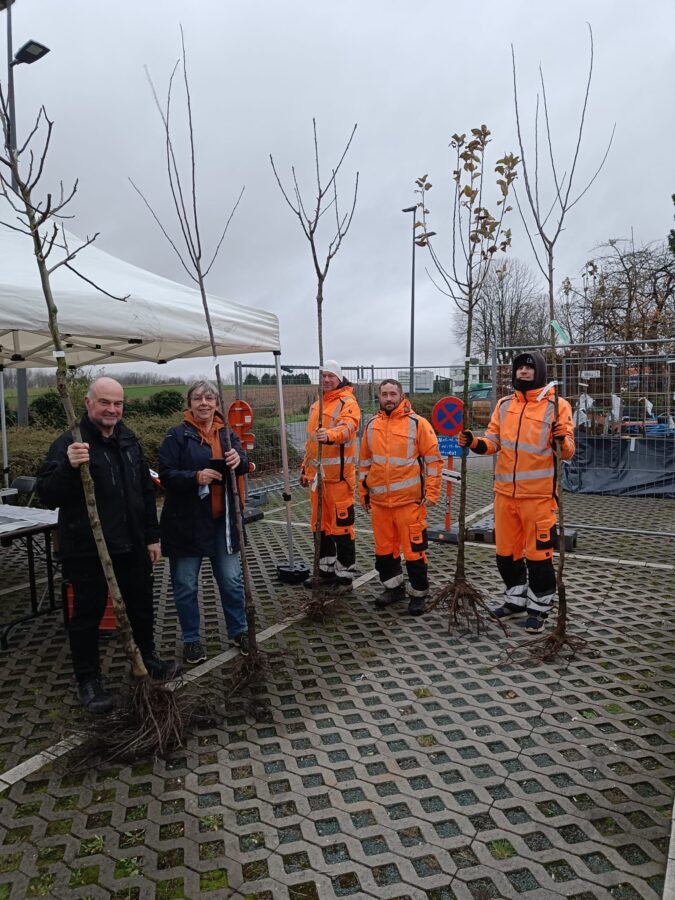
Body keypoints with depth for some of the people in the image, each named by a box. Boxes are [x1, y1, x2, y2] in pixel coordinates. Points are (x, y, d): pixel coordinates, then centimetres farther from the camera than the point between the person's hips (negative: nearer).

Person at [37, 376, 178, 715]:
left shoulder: (128, 440, 6)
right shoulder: (69, 443, -15)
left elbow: (146, 491, 13)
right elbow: (47, 495, -20)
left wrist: (152, 536, 11)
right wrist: (69, 467, -38)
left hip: (131, 544, 6)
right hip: (86, 548, -6)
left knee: (141, 605, 19)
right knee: (88, 613, 8)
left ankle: (148, 658, 41)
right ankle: (88, 680, 26)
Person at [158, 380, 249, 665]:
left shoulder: (226, 433, 8)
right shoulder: (177, 435, -6)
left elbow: (242, 466, -2)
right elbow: (166, 474, -11)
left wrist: (238, 460, -25)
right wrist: (196, 477, -27)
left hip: (222, 520, 3)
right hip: (186, 521, -3)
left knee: (232, 580, 11)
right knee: (185, 585, 8)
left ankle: (239, 631, 30)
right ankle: (191, 639, 27)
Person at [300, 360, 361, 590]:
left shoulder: (347, 402, -7)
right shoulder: (316, 404, 19)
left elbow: (347, 428, -28)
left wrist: (329, 435, -48)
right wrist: (305, 468, 25)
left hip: (338, 475, -8)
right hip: (317, 474, 8)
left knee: (341, 525, -4)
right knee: (321, 523, 15)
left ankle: (345, 575, 7)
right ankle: (326, 571, 29)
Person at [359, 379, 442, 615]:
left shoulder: (417, 423, -5)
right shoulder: (371, 425, 9)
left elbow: (433, 460, -4)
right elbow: (364, 461, 17)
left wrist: (431, 493, -8)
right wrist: (363, 492, 16)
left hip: (410, 500, -5)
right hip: (379, 501, 5)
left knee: (414, 549, 2)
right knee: (384, 548, 14)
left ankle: (418, 594, 19)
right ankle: (393, 587, 33)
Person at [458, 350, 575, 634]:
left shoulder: (557, 405, -5)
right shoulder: (504, 405, 10)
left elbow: (567, 451, -9)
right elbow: (493, 441, 10)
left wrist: (561, 441, -31)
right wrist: (474, 442, -9)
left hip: (538, 494, -5)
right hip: (505, 492, 5)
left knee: (538, 553, 3)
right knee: (506, 551, 15)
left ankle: (538, 608, 21)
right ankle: (516, 600, 34)